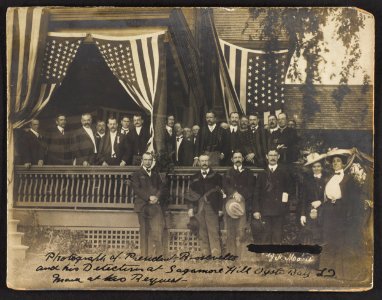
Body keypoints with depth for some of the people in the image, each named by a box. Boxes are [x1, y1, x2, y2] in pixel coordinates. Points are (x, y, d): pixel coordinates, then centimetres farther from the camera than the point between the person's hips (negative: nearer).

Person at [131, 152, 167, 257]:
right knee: (145, 231, -2)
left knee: (158, 230, -10)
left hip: (156, 205, 2)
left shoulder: (156, 174, 21)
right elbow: (137, 189, -4)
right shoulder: (136, 174, 10)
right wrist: (149, 197, -15)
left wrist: (157, 197, -8)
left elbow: (162, 188, 11)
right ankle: (145, 255, 4)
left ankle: (156, 254, -6)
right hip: (143, 206, -2)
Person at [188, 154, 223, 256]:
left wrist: (220, 209, -2)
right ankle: (205, 255, 5)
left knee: (213, 232, -9)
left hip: (212, 208, -2)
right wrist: (190, 208, 2)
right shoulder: (194, 178, 16)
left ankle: (216, 255, -8)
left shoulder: (216, 176, 10)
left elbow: (220, 193, 5)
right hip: (198, 208, 2)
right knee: (202, 233, 1)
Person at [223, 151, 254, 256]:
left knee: (241, 231, -10)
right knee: (230, 232, -3)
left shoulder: (248, 173, 16)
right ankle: (230, 255, 0)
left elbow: (250, 188, 6)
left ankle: (240, 254, -9)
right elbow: (225, 186, 3)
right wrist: (234, 193, -12)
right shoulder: (228, 173, 18)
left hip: (243, 203, -1)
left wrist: (241, 195, -9)